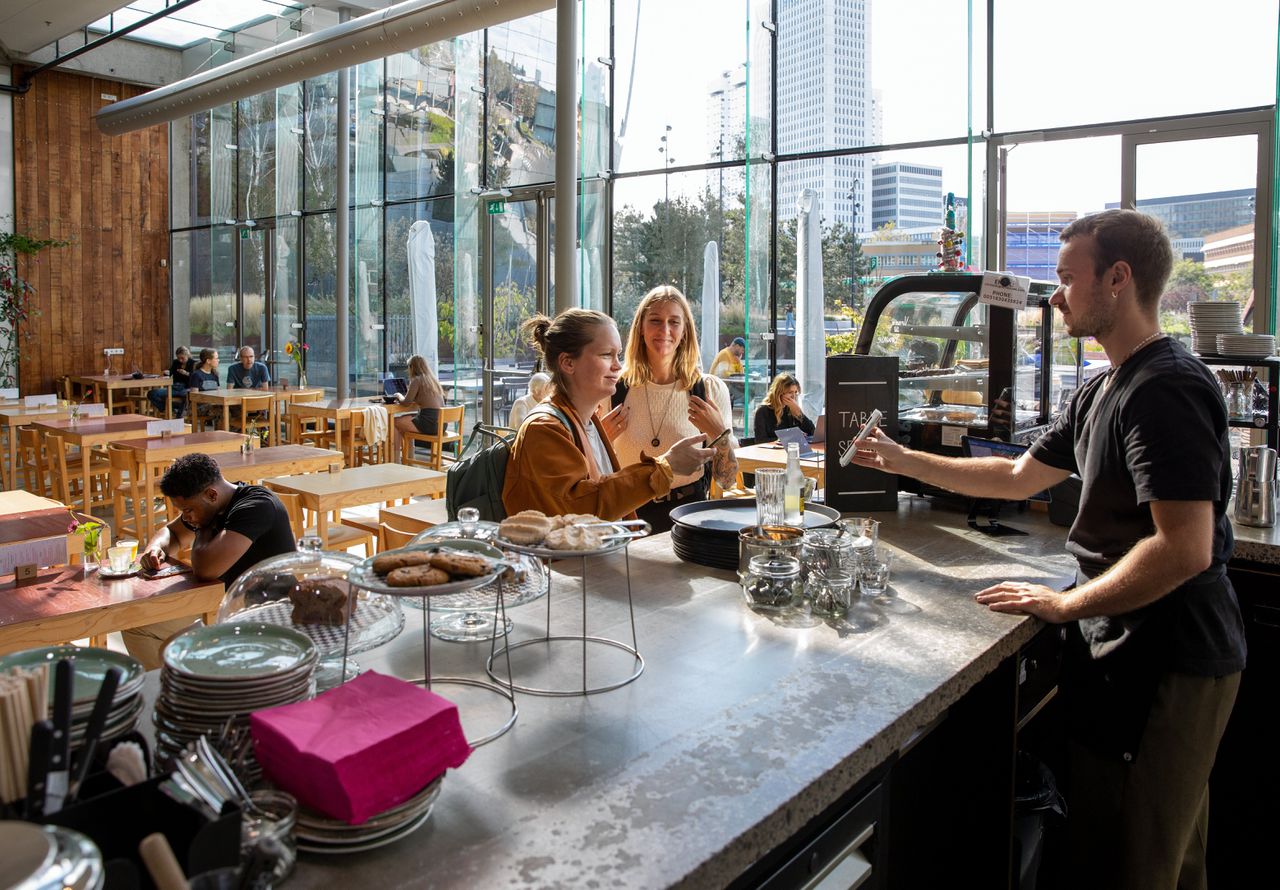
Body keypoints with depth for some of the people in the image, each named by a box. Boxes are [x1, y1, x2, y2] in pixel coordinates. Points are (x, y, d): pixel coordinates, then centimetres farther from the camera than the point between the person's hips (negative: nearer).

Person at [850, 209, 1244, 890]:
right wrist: (903, 461, 16)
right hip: (1131, 652, 10)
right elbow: (1020, 477, 18)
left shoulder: (1166, 388, -20)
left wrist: (1066, 604, -16)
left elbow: (1185, 548, -27)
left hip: (1167, 664, -10)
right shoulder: (1103, 391, 12)